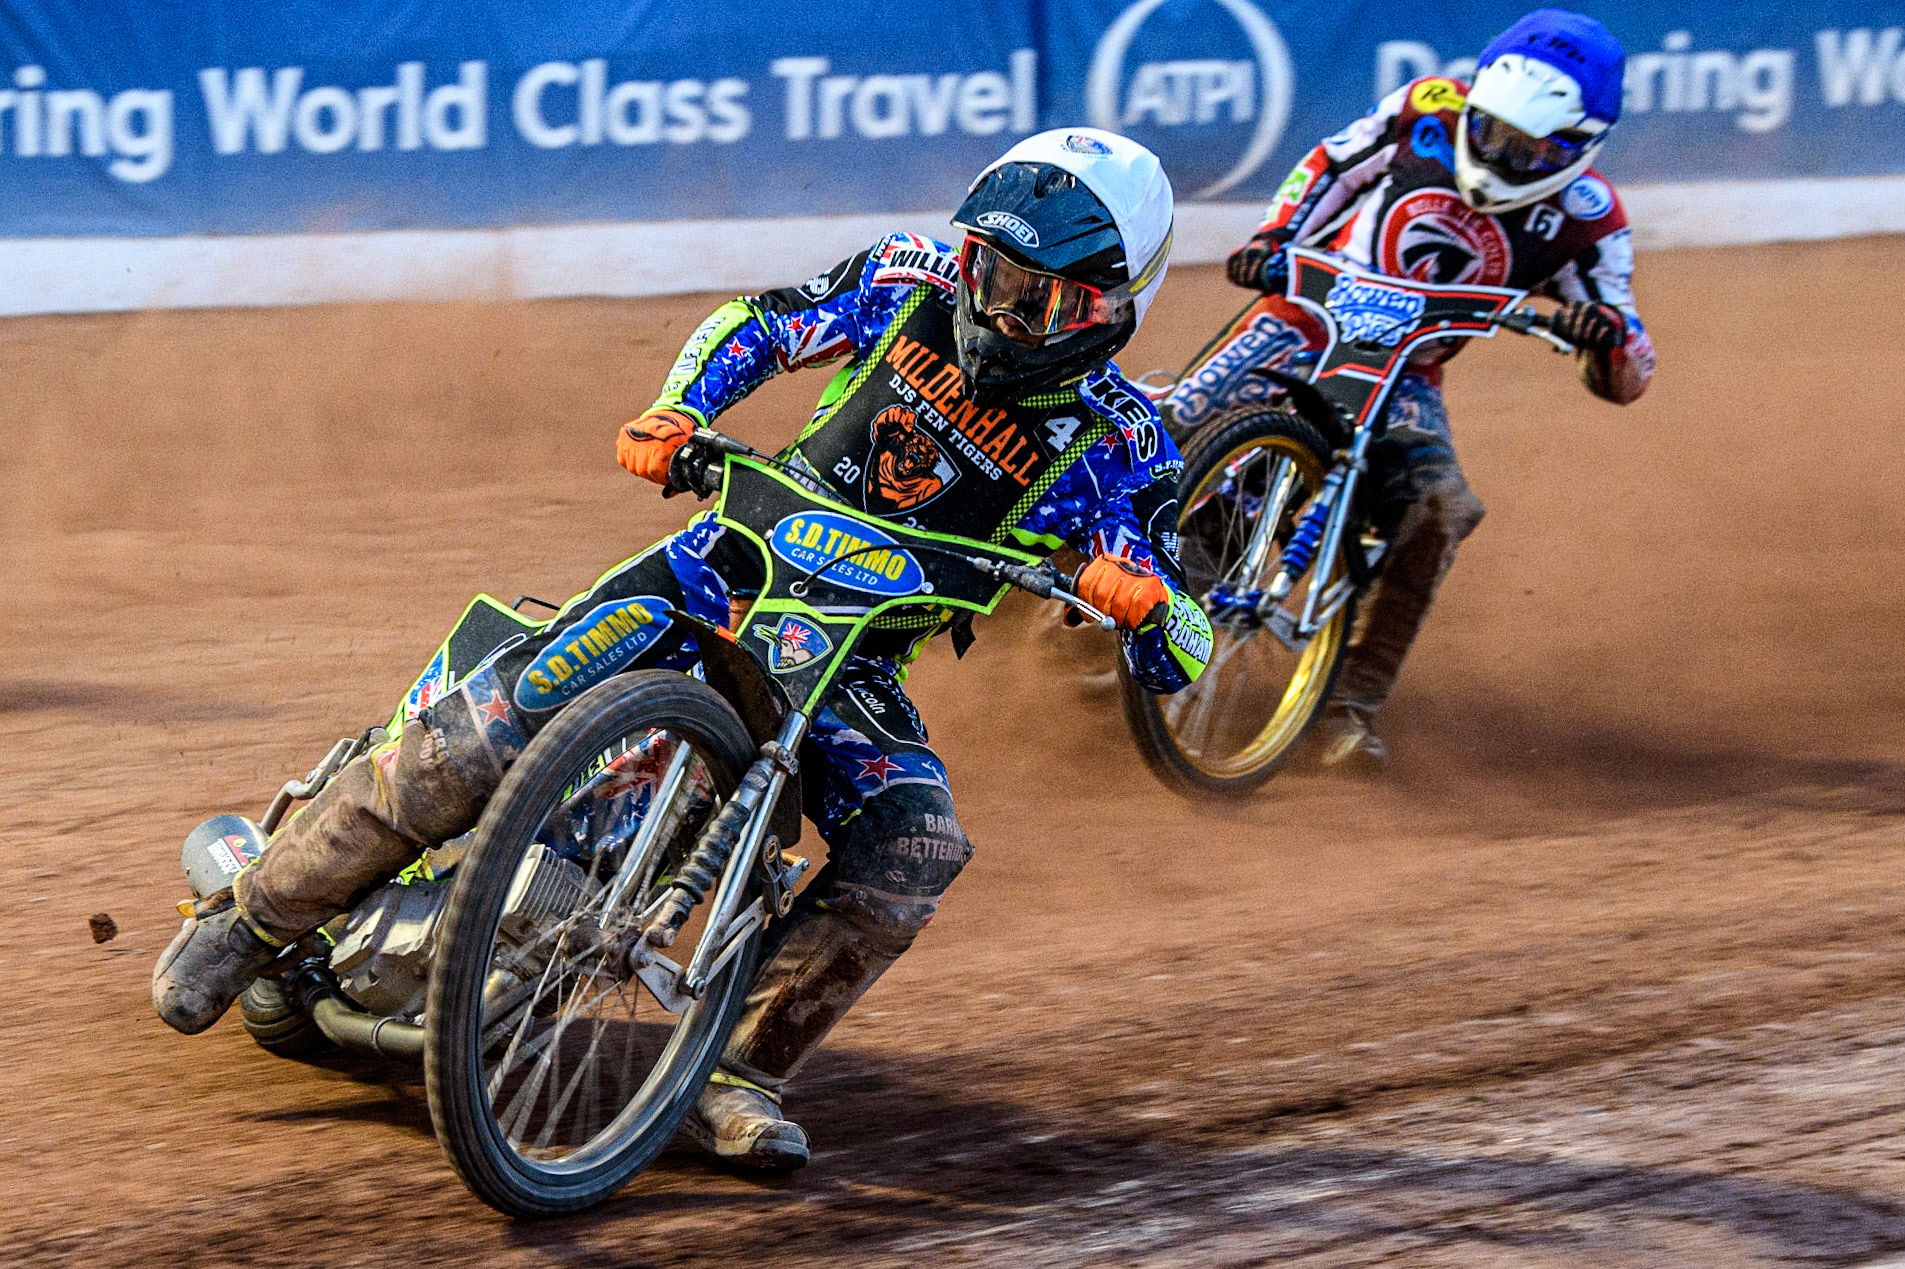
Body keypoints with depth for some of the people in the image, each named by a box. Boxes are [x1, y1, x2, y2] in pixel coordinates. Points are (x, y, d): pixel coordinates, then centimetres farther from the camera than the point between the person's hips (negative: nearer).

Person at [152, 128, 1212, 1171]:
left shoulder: (1114, 441, -9)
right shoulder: (917, 281, -4)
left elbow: (1179, 663, -11)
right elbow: (760, 325, 12)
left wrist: (1142, 597, -35)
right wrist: (674, 412, -7)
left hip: (856, 662, 0)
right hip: (732, 566, 0)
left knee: (916, 850, -30)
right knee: (475, 739, -17)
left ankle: (746, 1073, -15)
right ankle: (251, 922, 1)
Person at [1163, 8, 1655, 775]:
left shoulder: (1583, 219, -11)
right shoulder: (1427, 111, -8)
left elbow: (1626, 378, -11)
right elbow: (1331, 164, 10)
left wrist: (1608, 333, -34)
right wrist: (1275, 237, -7)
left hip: (1404, 374, 0)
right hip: (1305, 316, 1)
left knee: (1437, 508, -28)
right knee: (1172, 433, -19)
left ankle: (1349, 710, -22)